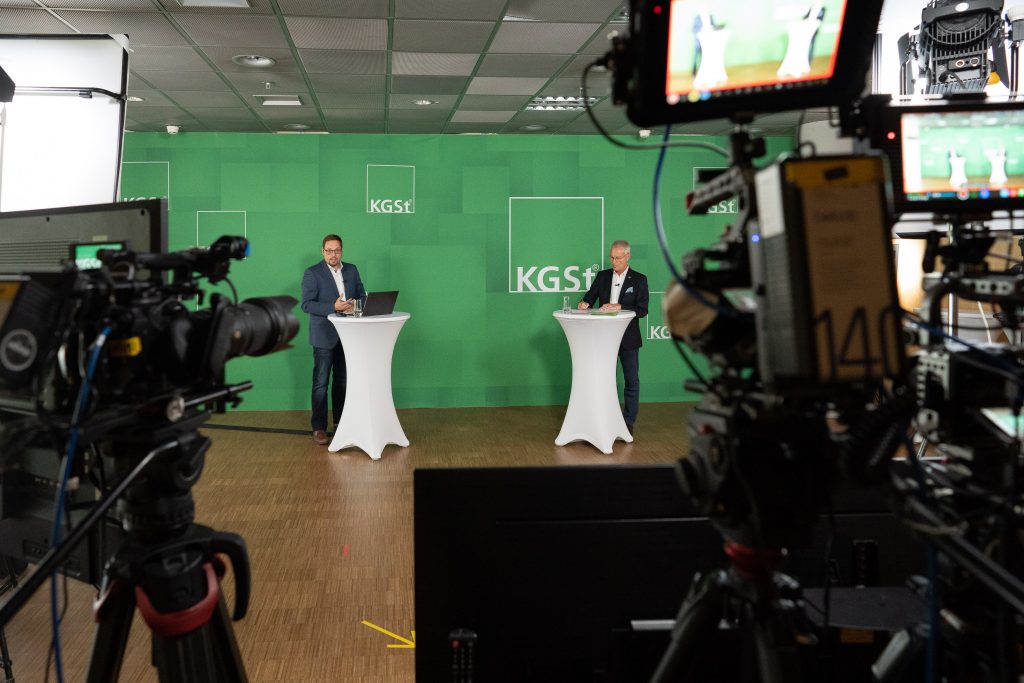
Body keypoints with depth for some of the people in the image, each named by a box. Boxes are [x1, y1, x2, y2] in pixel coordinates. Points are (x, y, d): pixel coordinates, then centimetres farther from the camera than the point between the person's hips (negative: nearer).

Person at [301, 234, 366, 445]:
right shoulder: (312, 273, -5)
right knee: (321, 382, -4)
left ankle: (341, 420, 24)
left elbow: (362, 296, 15)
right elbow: (306, 304, -11)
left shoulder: (352, 270, 11)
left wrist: (354, 306, -8)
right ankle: (319, 427, 0)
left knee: (343, 380, 12)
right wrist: (334, 307, -22)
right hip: (324, 336, -5)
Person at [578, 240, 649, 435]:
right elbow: (590, 296, 5)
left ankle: (628, 422, 13)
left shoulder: (639, 279, -5)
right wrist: (585, 303, -19)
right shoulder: (602, 276, 6)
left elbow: (642, 310, -13)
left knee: (631, 381, 5)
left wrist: (619, 307, -25)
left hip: (628, 338, -3)